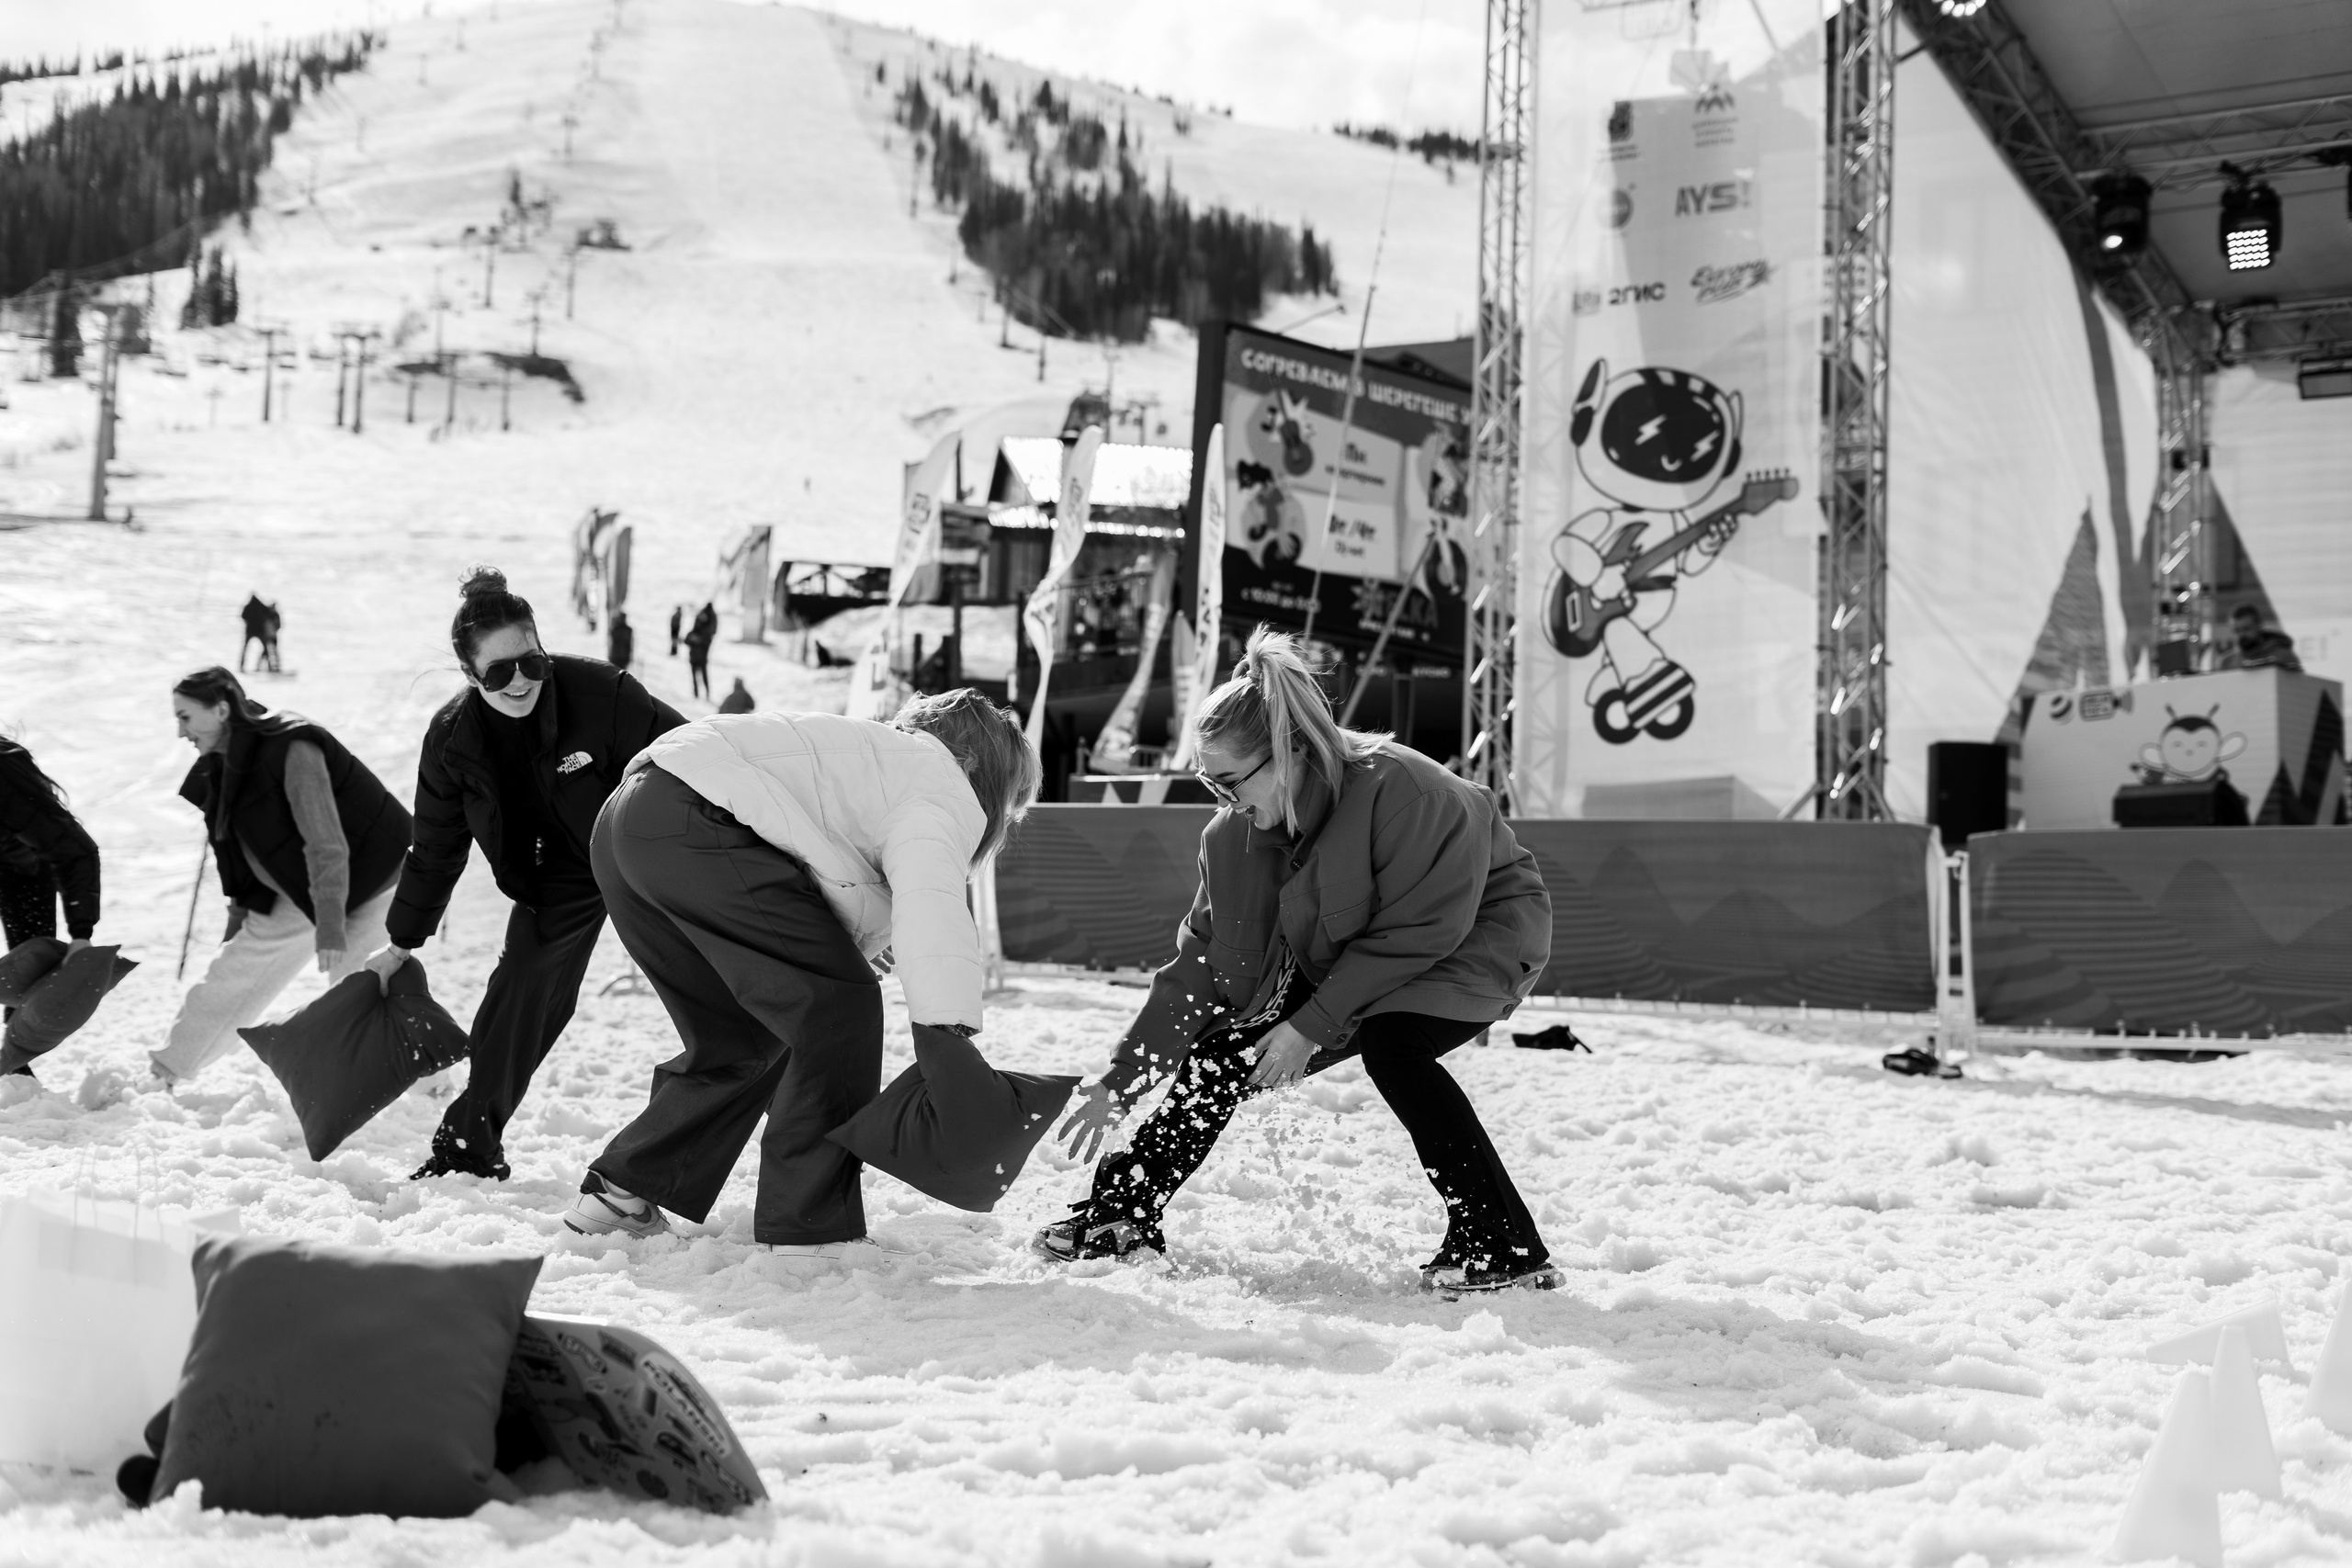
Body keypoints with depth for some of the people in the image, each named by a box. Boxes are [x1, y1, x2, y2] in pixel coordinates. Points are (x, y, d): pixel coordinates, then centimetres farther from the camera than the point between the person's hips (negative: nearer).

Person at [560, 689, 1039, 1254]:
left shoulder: (881, 756, 34)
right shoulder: (945, 792, 2)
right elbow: (930, 900, -19)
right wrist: (949, 1031, -29)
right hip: (696, 825, -10)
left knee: (745, 1037, 20)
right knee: (838, 1005, -4)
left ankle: (617, 1193, 26)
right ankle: (808, 1231, -2)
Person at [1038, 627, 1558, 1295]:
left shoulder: (1398, 790, -34)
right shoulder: (1234, 836, -14)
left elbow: (1415, 932, -29)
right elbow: (1199, 964, -8)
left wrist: (1312, 1027, -28)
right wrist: (1118, 1084, -11)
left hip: (1476, 934, -6)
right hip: (1345, 959, 6)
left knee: (1391, 1046, -33)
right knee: (1223, 1053, -4)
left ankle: (1504, 1246, -25)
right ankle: (1126, 1210, 11)